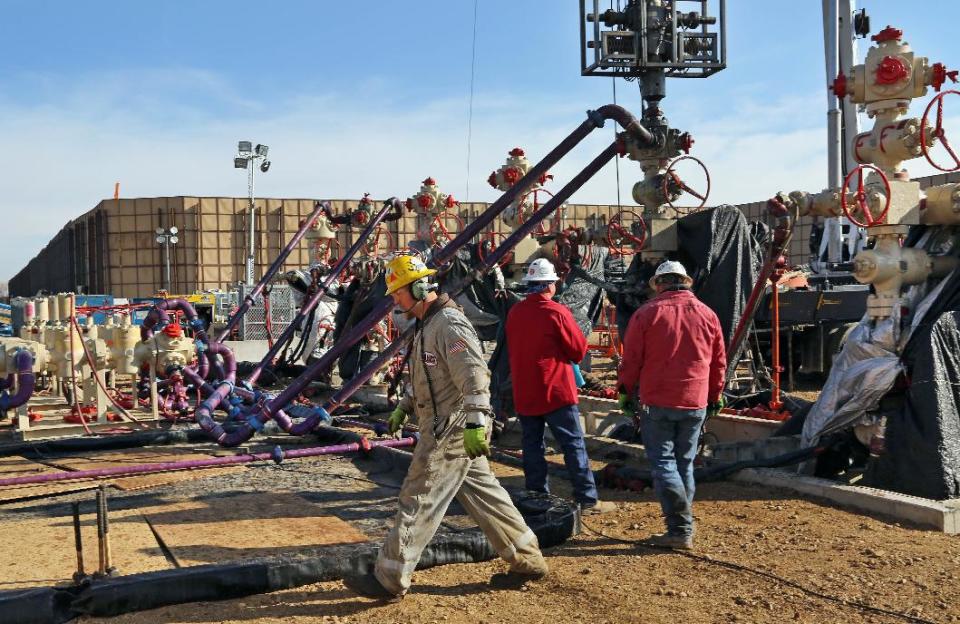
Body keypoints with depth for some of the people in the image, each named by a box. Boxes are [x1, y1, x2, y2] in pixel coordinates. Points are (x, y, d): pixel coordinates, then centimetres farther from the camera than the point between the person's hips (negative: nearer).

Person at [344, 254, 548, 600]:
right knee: (483, 494, 14)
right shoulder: (428, 325, 16)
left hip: (451, 432, -10)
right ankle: (527, 560, 24)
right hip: (449, 429, 10)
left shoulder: (450, 325, -17)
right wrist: (404, 406, 26)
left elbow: (475, 377, -26)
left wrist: (475, 423, -31)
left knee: (418, 500, -3)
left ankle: (389, 579, 7)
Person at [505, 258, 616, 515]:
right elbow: (580, 350, -7)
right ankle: (587, 499, 3)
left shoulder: (514, 313, 4)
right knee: (574, 445, 1)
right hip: (556, 391, -6)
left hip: (523, 394, 6)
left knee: (532, 445, 11)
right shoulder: (557, 312, -13)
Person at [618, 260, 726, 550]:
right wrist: (715, 396, 23)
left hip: (657, 402, -4)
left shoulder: (647, 313, -7)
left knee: (663, 463, 1)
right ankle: (683, 528, 17)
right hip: (695, 403, 4)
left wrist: (626, 392, 8)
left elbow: (631, 359, -5)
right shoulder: (707, 314, 5)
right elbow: (719, 361, 11)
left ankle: (680, 530, -7)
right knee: (684, 464, 13)